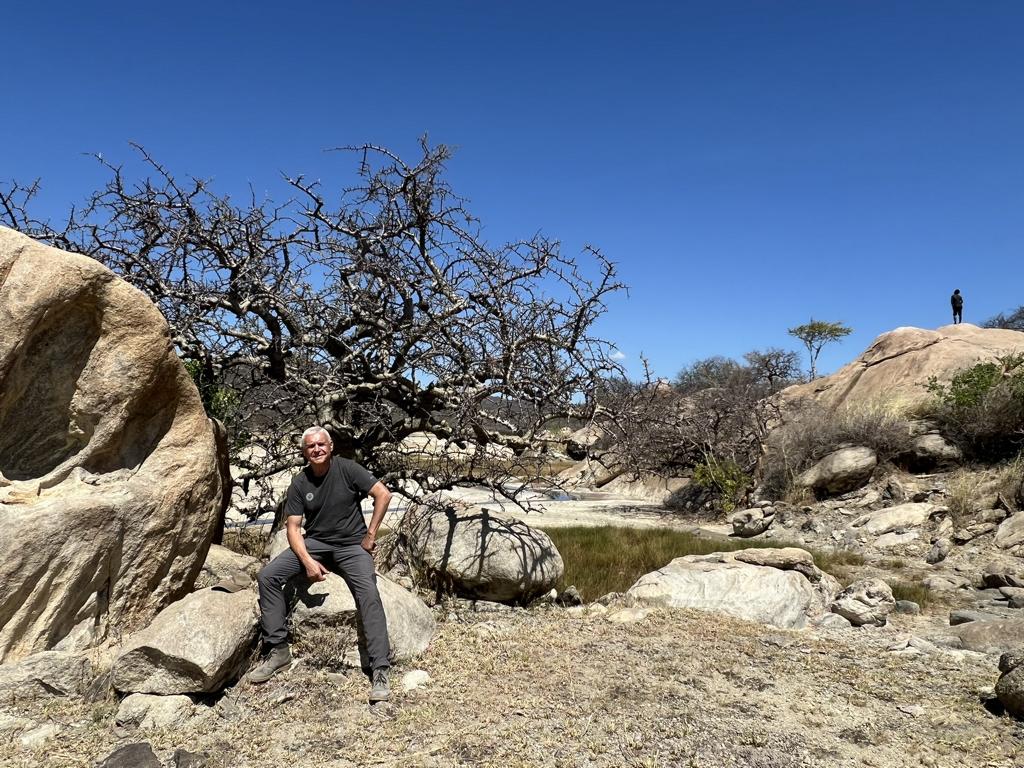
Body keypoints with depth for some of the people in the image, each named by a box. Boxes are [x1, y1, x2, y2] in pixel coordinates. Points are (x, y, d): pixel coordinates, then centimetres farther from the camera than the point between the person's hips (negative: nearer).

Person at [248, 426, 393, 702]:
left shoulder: (346, 469, -8)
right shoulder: (299, 484, 0)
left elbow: (383, 494, -10)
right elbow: (293, 527, -2)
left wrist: (370, 536, -8)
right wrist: (307, 561, -18)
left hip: (351, 545, -3)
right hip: (314, 543, 4)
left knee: (369, 595, -26)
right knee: (267, 576, -16)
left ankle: (380, 671, -24)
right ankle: (278, 650, -6)